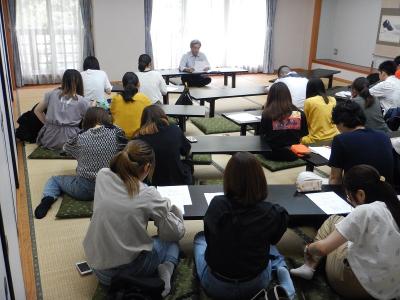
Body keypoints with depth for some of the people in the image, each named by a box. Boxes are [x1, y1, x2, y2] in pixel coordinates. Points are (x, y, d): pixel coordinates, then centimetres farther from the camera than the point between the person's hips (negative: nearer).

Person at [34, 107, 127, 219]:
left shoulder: (80, 138, -6)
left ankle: (48, 198, -6)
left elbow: (66, 148, 15)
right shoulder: (116, 134, -8)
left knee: (54, 179, 22)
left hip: (84, 190, -1)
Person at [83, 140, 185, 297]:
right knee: (172, 240, 22)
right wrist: (169, 208, 10)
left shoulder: (102, 176, -7)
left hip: (98, 269, 5)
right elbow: (176, 233, -6)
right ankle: (165, 270, -4)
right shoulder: (148, 195, -19)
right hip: (130, 268, -5)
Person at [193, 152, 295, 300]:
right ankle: (281, 270, 10)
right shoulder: (271, 213, -21)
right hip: (257, 283, 1)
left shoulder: (216, 204, -22)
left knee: (200, 237, 29)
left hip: (216, 285, 0)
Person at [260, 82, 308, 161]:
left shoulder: (267, 114, -16)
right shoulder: (299, 114, -9)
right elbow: (304, 134, 2)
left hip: (273, 153, -3)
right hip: (293, 153, 3)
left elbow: (262, 135, -2)